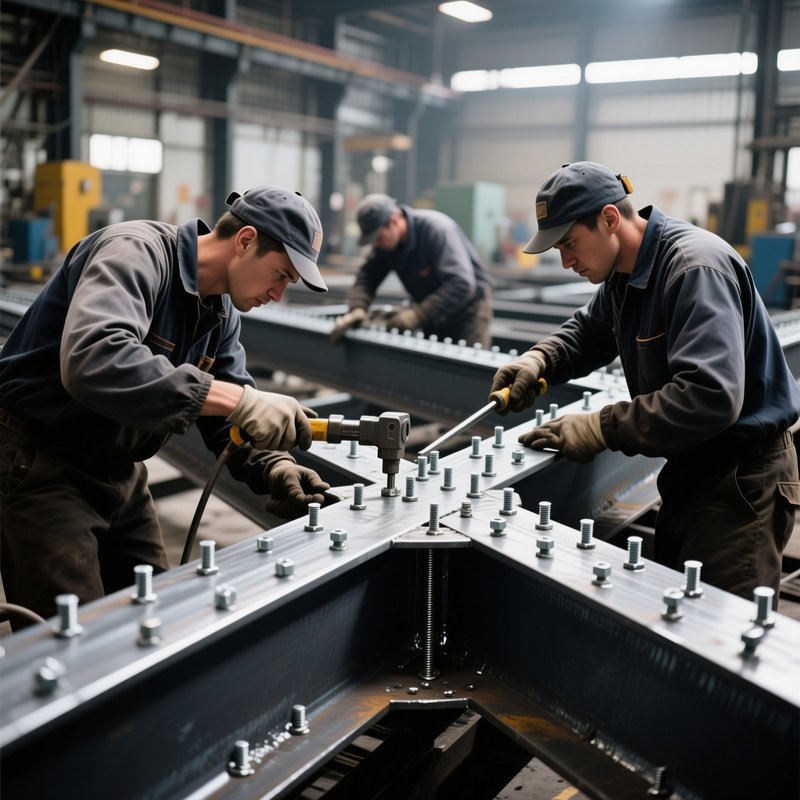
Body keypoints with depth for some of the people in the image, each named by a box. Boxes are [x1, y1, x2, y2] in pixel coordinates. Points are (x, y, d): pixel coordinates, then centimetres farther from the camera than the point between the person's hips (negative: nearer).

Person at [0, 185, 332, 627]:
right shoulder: (136, 252, -23)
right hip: (39, 466, -8)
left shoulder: (222, 310, 4)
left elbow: (230, 418, 5)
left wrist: (271, 466, -16)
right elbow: (91, 361, -42)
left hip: (119, 471, 9)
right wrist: (238, 399, -43)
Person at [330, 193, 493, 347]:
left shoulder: (437, 229, -27)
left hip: (468, 306, -6)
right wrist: (357, 308, -26)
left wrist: (417, 315, -39)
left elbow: (461, 285, -35)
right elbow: (367, 275, -5)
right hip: (433, 312, 7)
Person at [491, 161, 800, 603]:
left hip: (742, 478, -9)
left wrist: (602, 429, -28)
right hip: (690, 467, 9)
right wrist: (540, 359, 0)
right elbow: (587, 331, 22)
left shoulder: (696, 267, -23)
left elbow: (710, 396, -33)